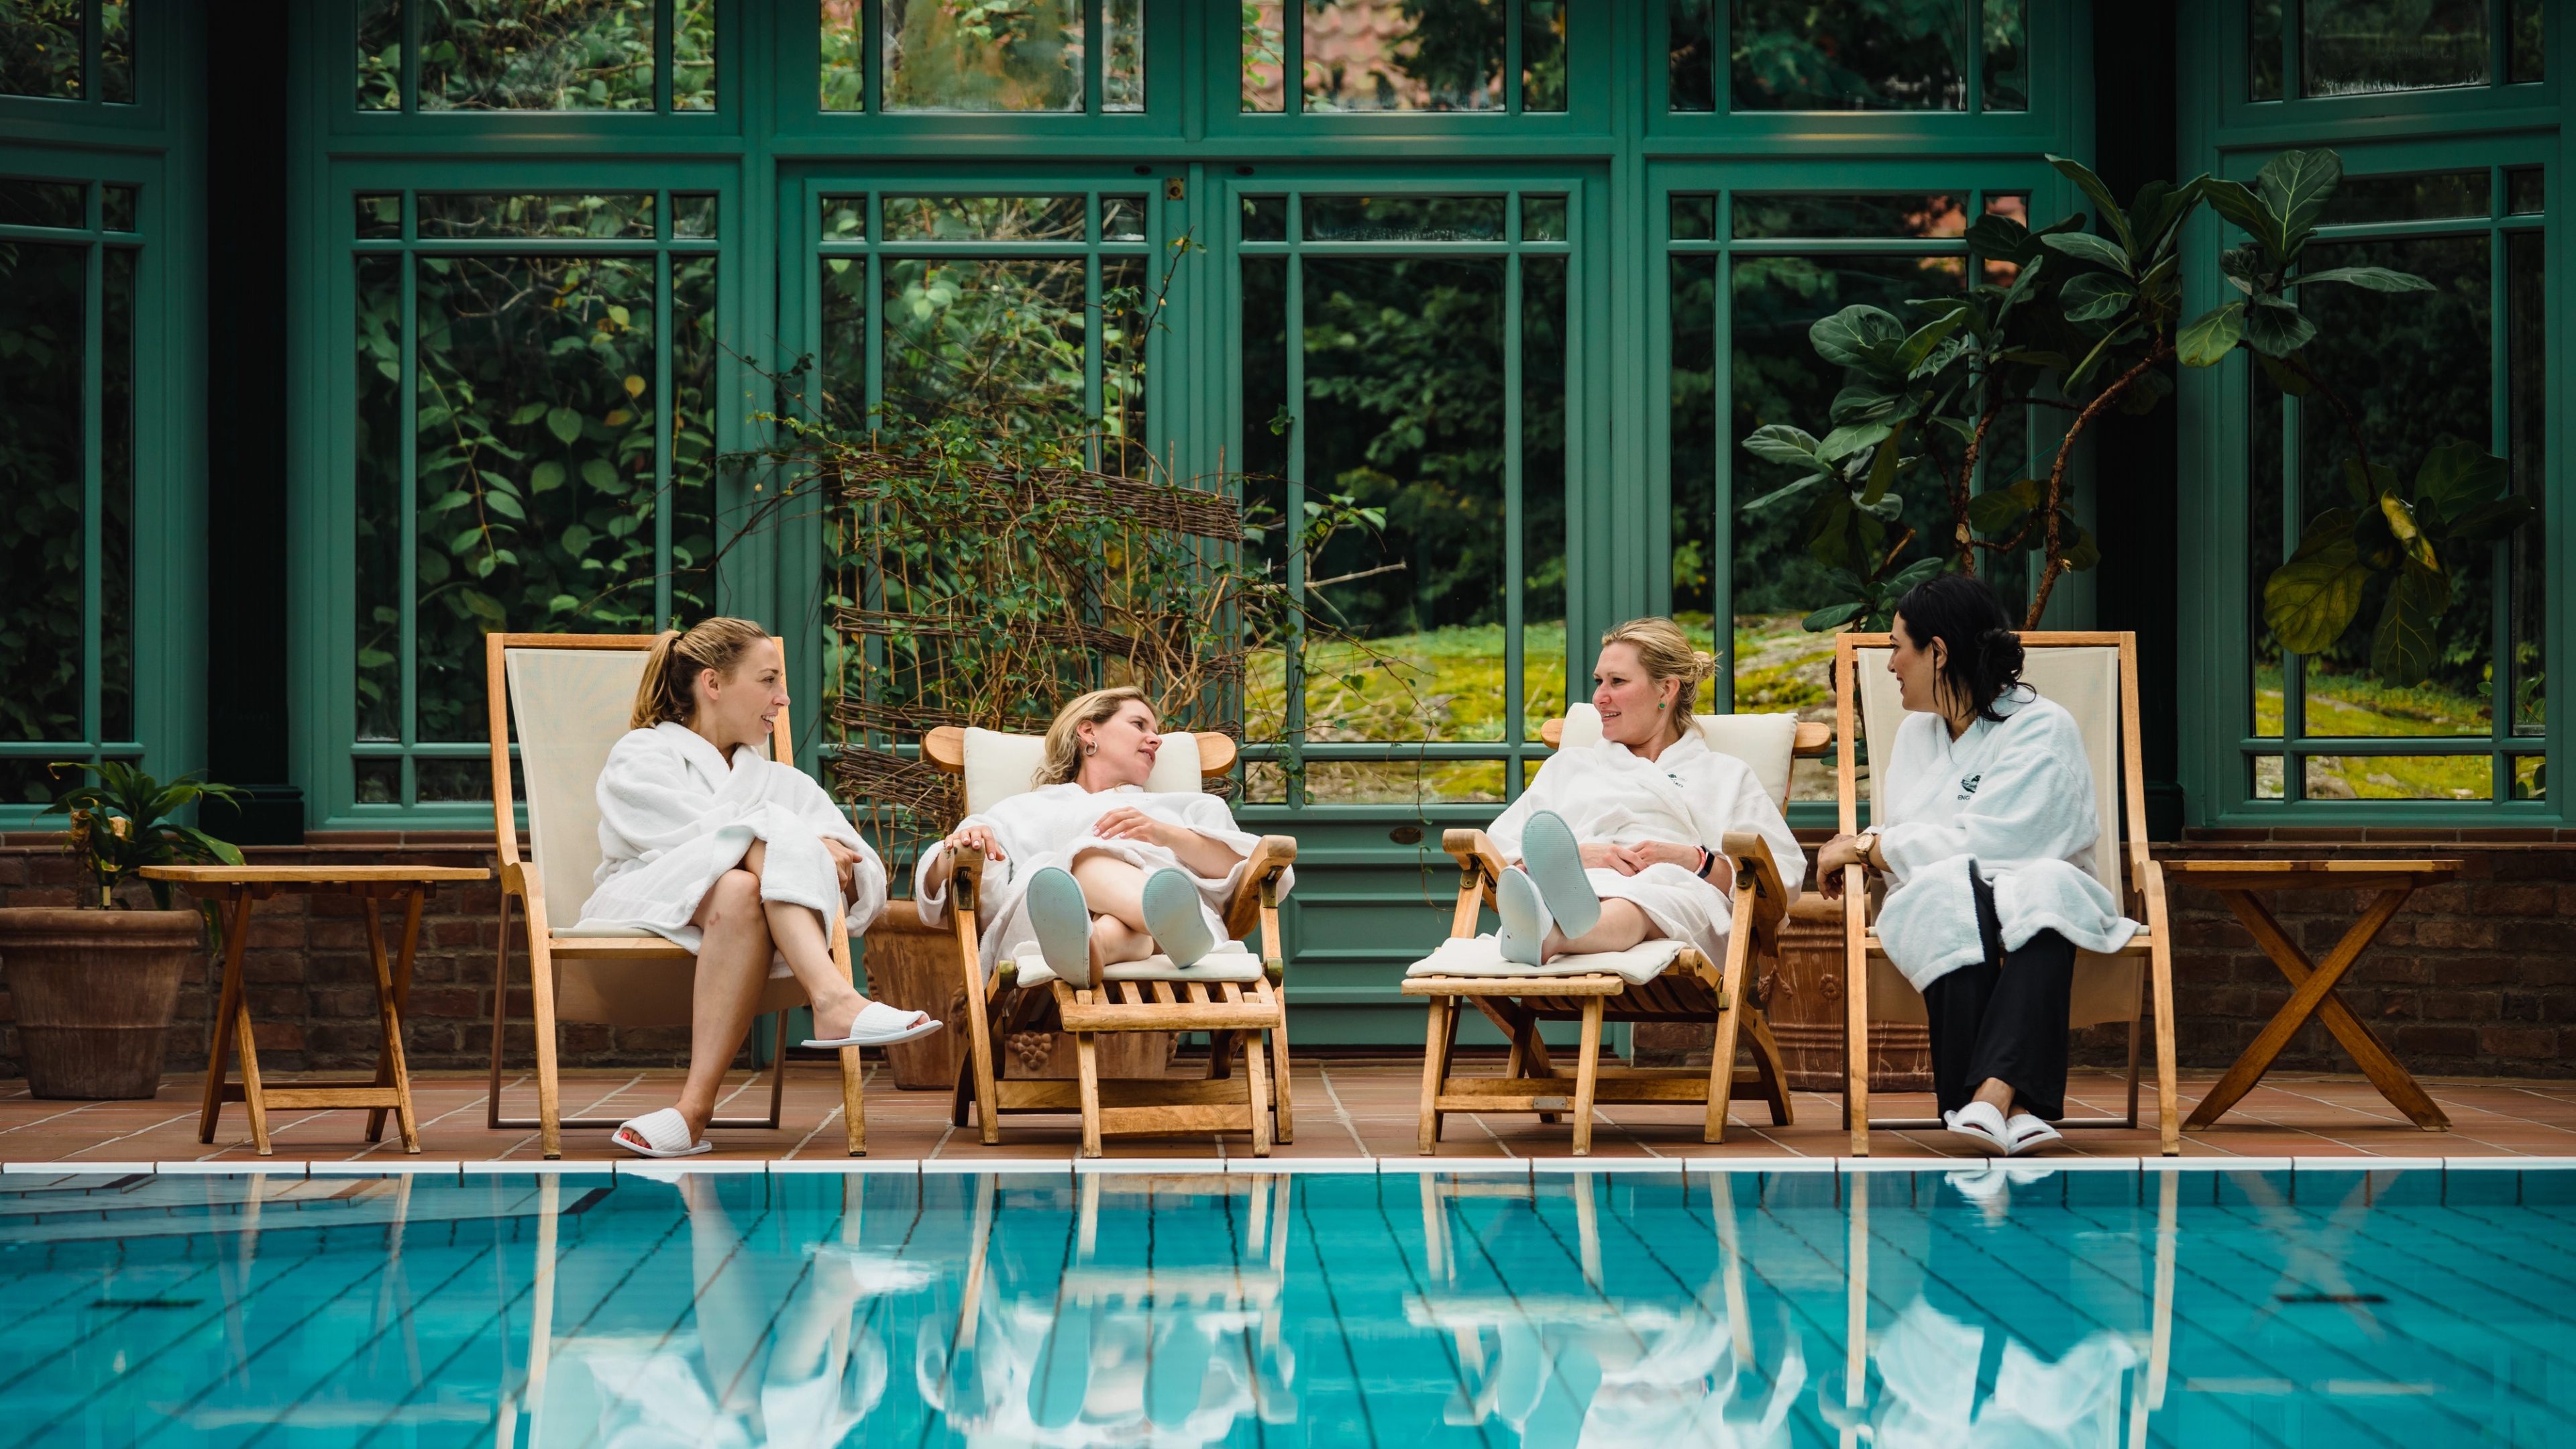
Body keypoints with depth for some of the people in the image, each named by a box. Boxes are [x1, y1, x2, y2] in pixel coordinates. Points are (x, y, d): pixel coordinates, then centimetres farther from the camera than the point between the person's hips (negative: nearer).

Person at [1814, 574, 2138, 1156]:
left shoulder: (2043, 728, 1)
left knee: (2043, 890, -39)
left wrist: (1867, 846, -3)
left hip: (2040, 911, -3)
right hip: (1936, 907, 3)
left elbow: (1985, 842, -11)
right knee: (1949, 894, -35)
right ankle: (2011, 1107, -48)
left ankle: (1992, 1092, -56)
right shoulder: (1916, 733, 23)